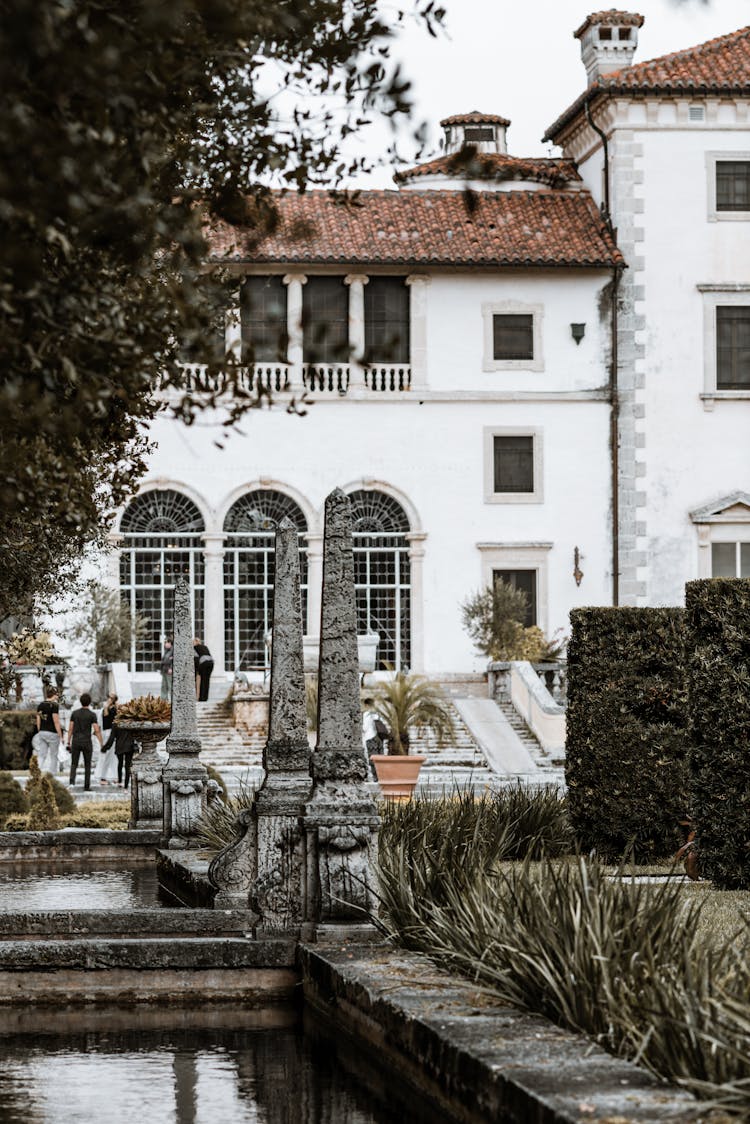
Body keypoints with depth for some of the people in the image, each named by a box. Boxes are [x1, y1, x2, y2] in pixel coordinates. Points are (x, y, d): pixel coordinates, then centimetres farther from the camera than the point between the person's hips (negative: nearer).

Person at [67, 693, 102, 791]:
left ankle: (72, 781, -19)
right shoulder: (92, 715, -6)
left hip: (76, 742, 2)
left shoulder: (74, 713, 3)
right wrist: (102, 744, -4)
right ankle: (86, 786, 11)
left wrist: (69, 743, 10)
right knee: (87, 765, 11)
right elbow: (97, 730, -10)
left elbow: (70, 729, 3)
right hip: (86, 742, -2)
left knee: (74, 764, 5)